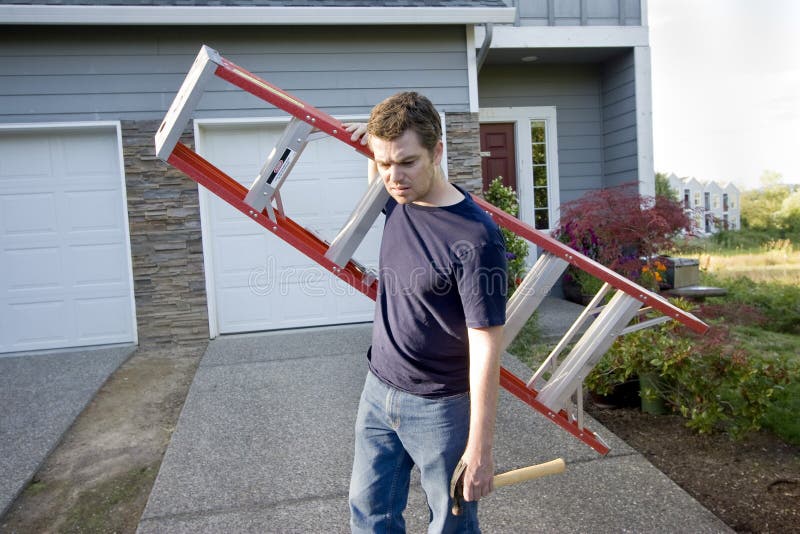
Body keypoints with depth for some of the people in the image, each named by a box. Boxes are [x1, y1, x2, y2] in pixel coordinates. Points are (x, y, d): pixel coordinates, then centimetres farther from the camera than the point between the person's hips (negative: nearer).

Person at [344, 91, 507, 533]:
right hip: (379, 391, 7)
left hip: (440, 408, -6)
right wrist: (371, 140, 5)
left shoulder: (475, 239, -25)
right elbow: (380, 180, 25)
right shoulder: (397, 201, -3)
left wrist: (481, 446, -19)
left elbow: (486, 347, -22)